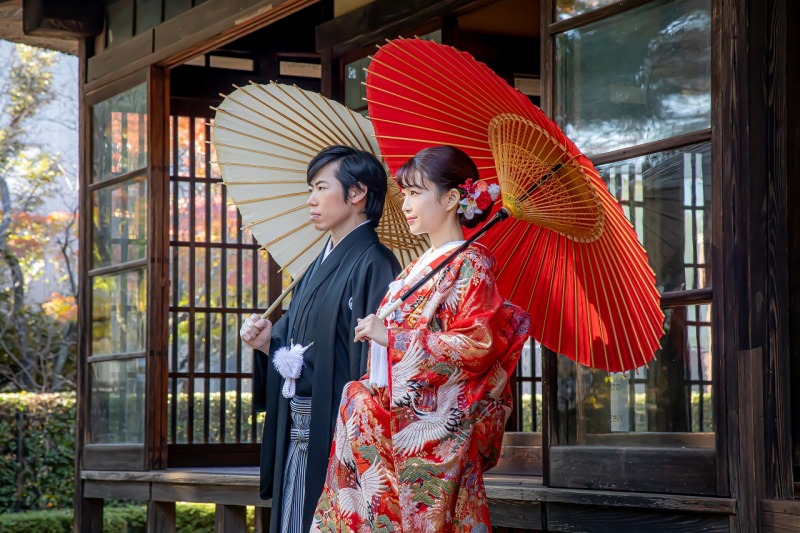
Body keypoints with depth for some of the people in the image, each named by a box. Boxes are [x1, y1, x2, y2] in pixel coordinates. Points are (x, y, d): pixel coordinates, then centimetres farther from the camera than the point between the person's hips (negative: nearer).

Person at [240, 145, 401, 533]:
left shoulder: (373, 265, -12)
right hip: (298, 437, 9)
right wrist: (268, 343, 0)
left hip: (337, 433, -9)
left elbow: (375, 360, -18)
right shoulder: (320, 265, 16)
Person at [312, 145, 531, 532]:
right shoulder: (419, 267, 20)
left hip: (434, 425, -7)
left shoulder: (470, 265, -5)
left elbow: (477, 345, -16)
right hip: (394, 420, 7)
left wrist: (391, 336, -13)